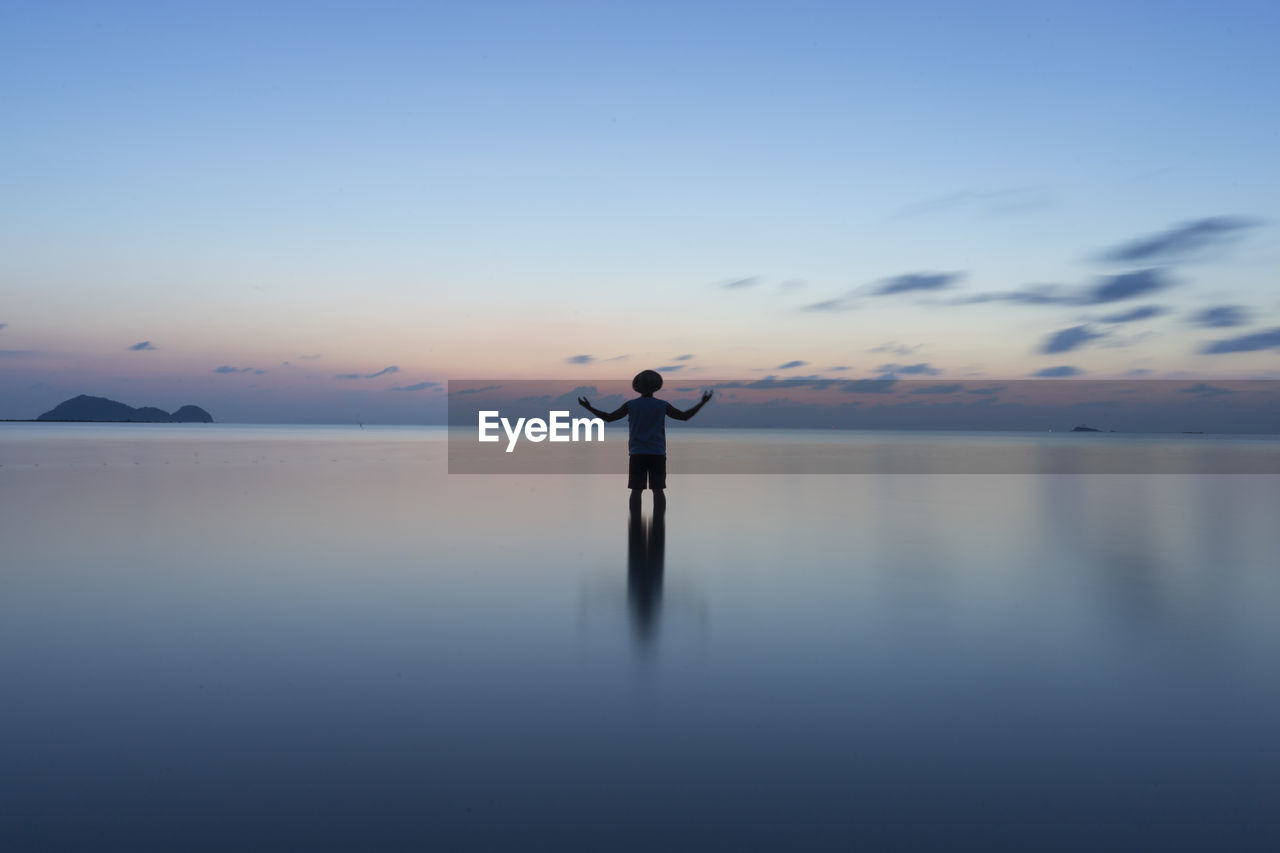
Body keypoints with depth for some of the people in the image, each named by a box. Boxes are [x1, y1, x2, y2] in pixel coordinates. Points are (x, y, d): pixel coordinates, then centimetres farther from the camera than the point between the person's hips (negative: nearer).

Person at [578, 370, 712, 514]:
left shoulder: (631, 405, -1)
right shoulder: (662, 405, 0)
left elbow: (609, 417, 0)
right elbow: (684, 416, 4)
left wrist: (589, 408, 11)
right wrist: (702, 403, 14)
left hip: (637, 454, 0)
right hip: (657, 453, 0)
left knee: (636, 490, 1)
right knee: (658, 490, 1)